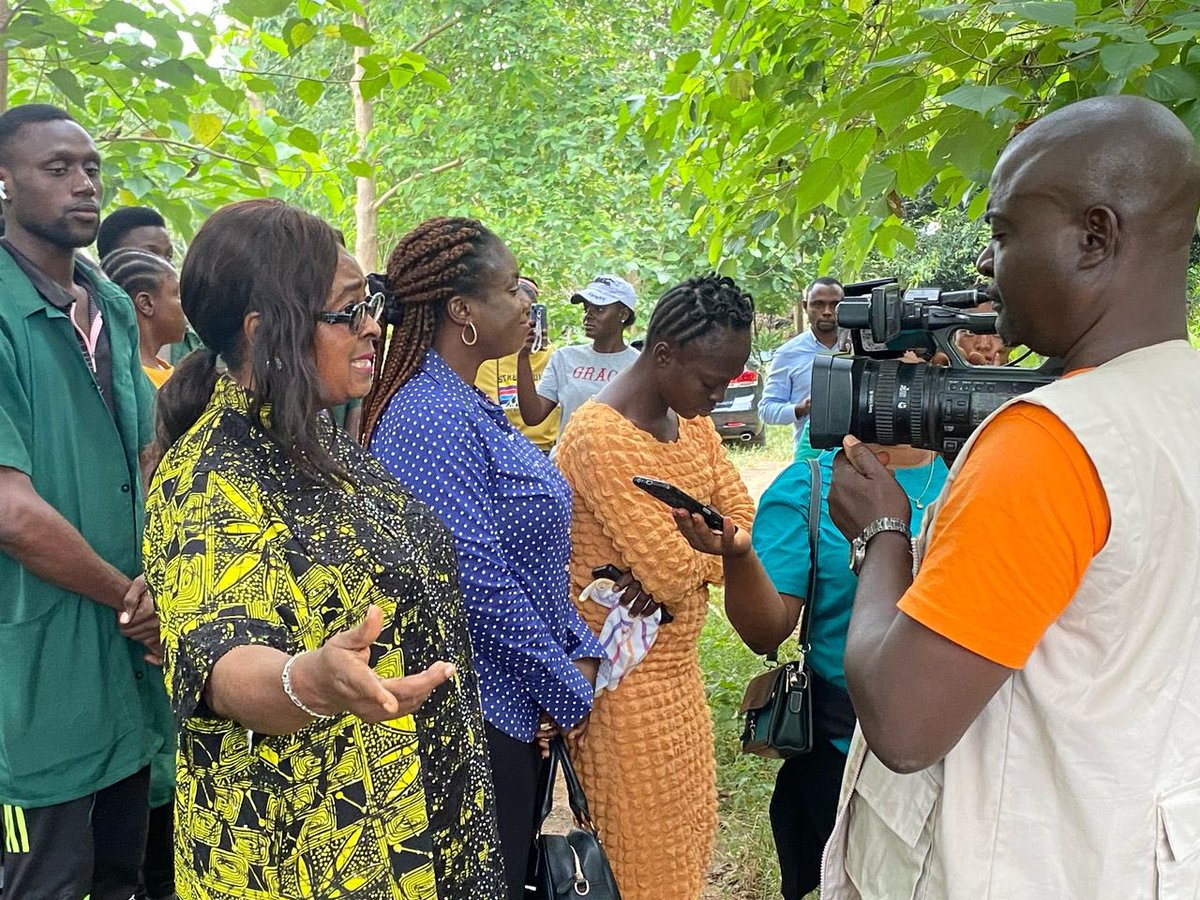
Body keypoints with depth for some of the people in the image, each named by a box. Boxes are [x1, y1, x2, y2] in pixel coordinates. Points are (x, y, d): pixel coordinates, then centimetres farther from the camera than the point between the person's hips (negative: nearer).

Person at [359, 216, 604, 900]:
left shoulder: (470, 404, 9)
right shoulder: (434, 418, -22)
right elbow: (481, 583, -26)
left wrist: (582, 651, 3)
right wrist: (570, 693, -14)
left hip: (520, 711, 9)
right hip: (481, 716, -9)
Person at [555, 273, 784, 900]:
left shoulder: (693, 421, 3)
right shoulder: (600, 434, -24)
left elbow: (742, 519, -1)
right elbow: (674, 573, -27)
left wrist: (693, 546, -20)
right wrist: (712, 550, -6)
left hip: (676, 666, 8)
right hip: (623, 678, -8)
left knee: (690, 826, 23)